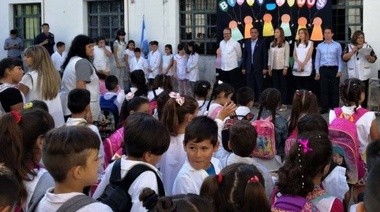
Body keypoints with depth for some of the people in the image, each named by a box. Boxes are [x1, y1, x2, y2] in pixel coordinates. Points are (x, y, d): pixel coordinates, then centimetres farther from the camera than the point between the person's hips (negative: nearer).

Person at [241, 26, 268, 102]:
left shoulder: (262, 42, -1)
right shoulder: (247, 42, 10)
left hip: (259, 68, -3)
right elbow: (244, 55, 11)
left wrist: (265, 68, -9)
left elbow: (265, 56, -3)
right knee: (250, 87, 5)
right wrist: (243, 67, 6)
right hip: (249, 68, 3)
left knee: (259, 86, -1)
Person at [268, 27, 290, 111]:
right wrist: (269, 67, 6)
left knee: (283, 85, 0)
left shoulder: (285, 43, -3)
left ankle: (284, 104, 2)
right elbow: (270, 56, 11)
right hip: (274, 68, 5)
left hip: (282, 68, -5)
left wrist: (285, 68, -11)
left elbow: (287, 56, -6)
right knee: (275, 86, 6)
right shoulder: (272, 44, 11)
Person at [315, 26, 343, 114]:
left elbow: (340, 59, 1)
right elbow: (317, 59, 9)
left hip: (334, 69, -2)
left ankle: (335, 108, 9)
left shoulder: (337, 45, 1)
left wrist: (339, 71, -6)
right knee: (324, 89, 2)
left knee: (334, 89, 2)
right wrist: (317, 71, 3)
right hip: (323, 69, 2)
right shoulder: (320, 46, 8)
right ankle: (324, 108, 9)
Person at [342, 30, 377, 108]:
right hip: (353, 75, 0)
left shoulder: (367, 46, 7)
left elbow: (374, 59, 6)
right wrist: (353, 51, -15)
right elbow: (344, 58, -6)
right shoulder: (349, 46, 6)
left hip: (364, 74, 1)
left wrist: (369, 57, -15)